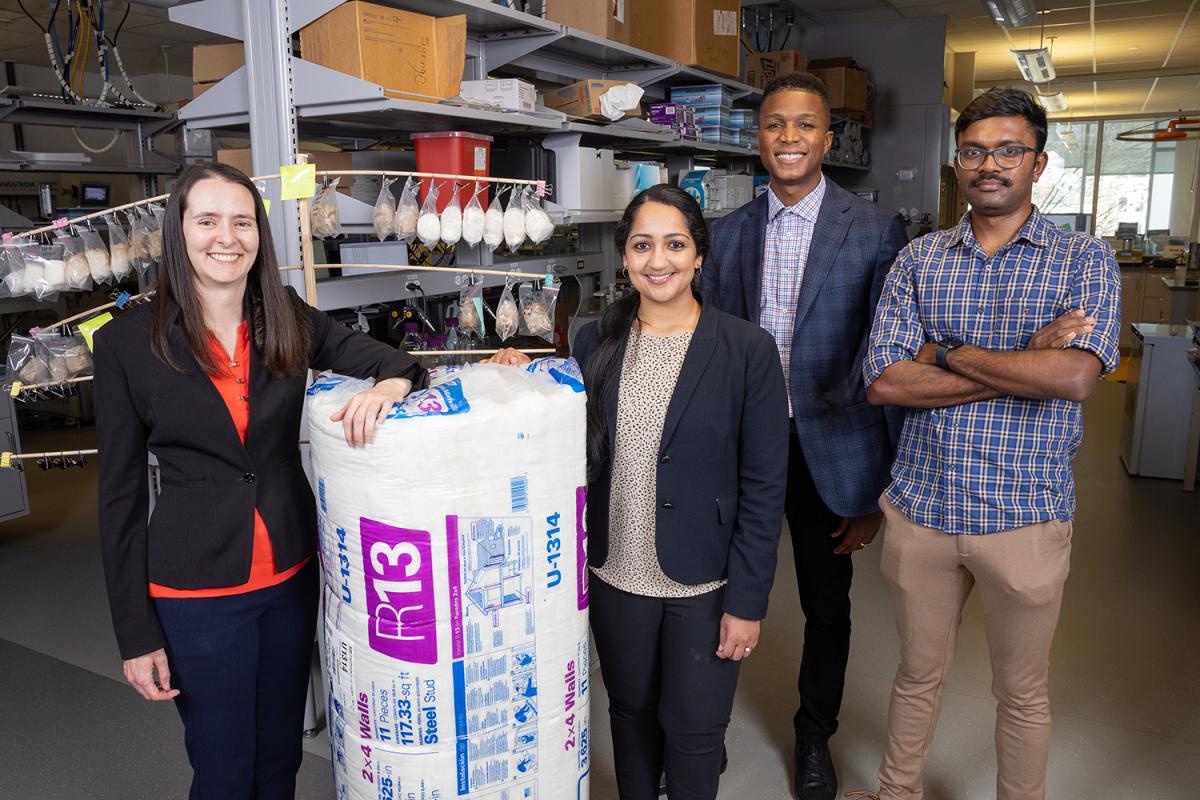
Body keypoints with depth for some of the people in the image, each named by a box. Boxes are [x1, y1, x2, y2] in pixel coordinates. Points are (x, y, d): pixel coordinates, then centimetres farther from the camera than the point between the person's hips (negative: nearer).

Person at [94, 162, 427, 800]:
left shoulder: (289, 319, -1)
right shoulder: (126, 344, -8)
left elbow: (394, 360, 0)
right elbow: (120, 494, -5)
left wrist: (390, 383, -27)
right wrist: (136, 634, -4)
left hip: (292, 575, 3)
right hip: (196, 589, -3)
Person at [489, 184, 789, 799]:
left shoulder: (747, 350, -11)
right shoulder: (596, 341, -1)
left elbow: (764, 487, -10)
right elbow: (577, 450, 8)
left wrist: (747, 602, -11)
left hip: (704, 584, -3)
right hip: (616, 575, 3)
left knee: (693, 729, 12)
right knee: (630, 712, 22)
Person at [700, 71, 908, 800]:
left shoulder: (876, 231, -6)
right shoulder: (731, 231, 4)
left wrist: (884, 483, -7)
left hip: (827, 451, -2)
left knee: (828, 607, 15)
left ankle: (815, 736, 41)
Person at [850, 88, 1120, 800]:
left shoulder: (1086, 260, -3)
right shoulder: (919, 260, 2)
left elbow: (1075, 376, -22)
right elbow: (885, 382, -11)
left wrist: (947, 352, -14)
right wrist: (1025, 361, -15)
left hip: (1024, 518, -1)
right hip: (921, 508, 2)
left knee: (1023, 693, 17)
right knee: (919, 675, 20)